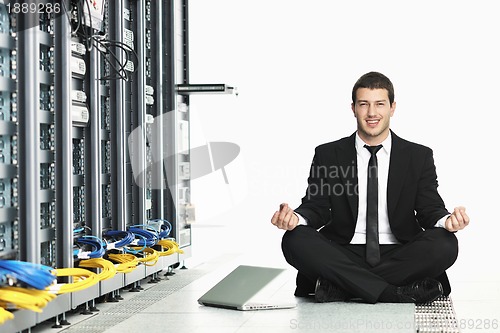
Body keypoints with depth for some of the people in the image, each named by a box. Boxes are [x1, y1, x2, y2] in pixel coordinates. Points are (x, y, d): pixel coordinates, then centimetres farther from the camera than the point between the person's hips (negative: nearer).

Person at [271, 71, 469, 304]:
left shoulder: (419, 156, 10)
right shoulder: (327, 155, 10)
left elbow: (430, 210, 4)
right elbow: (316, 207, 4)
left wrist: (447, 220, -21)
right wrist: (295, 217, -20)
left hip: (397, 256, 0)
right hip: (344, 256, 0)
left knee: (445, 244, -29)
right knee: (295, 240, -28)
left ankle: (339, 287, -25)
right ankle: (400, 293, -31)